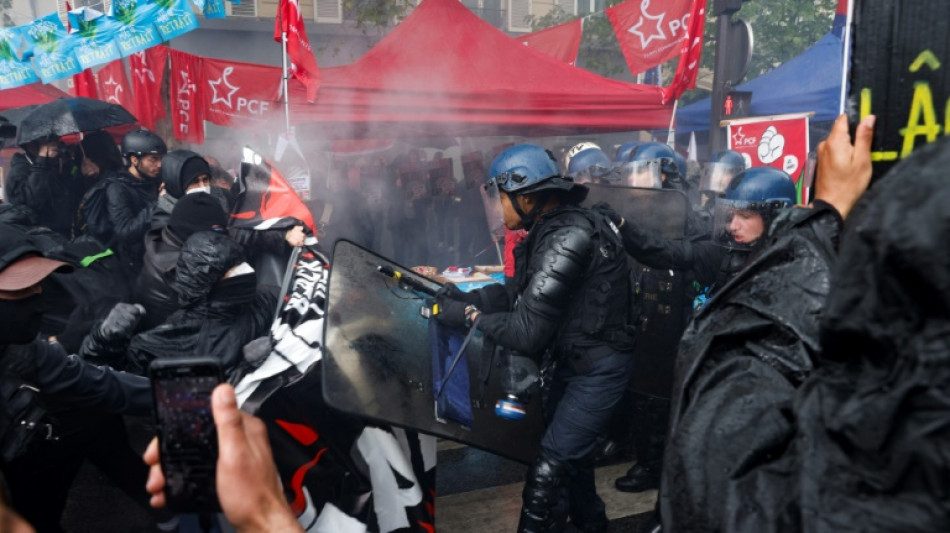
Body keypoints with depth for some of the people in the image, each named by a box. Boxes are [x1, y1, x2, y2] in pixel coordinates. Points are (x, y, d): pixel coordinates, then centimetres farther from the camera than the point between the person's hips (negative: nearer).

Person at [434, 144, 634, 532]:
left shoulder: (568, 237, -28)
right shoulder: (550, 230, 3)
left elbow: (527, 330, -30)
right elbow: (518, 293, 5)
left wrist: (467, 316, -19)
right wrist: (463, 297, -8)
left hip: (597, 368, -10)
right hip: (569, 362, 10)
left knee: (548, 472, -8)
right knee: (572, 454, 26)